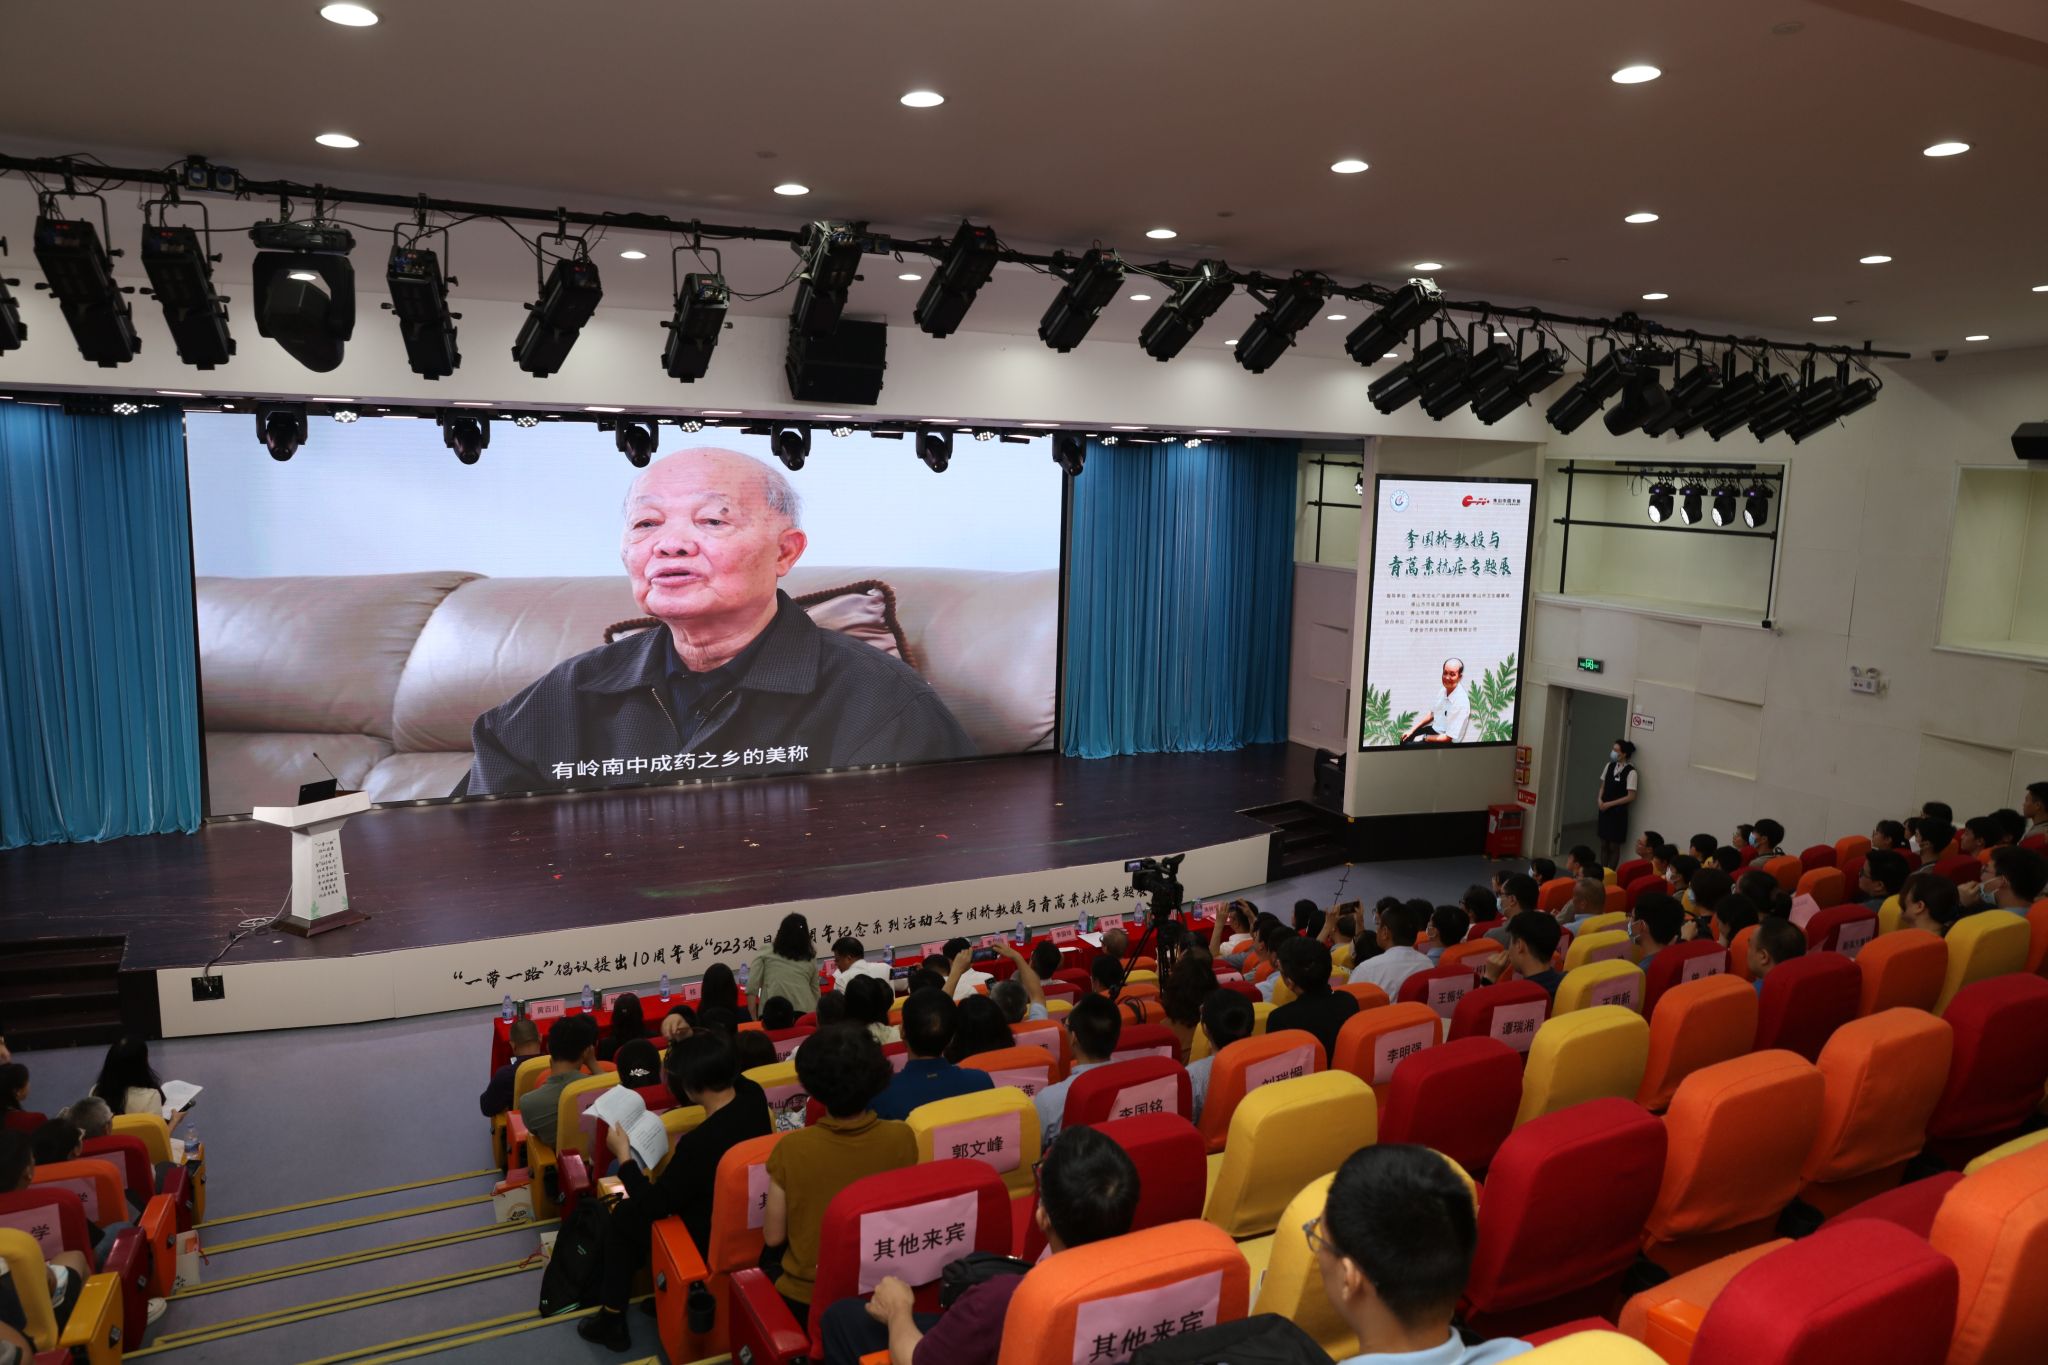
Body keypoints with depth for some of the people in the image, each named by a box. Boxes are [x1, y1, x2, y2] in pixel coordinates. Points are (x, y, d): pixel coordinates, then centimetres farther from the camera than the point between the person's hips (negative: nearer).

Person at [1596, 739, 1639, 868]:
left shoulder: (1630, 772, -15)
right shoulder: (1609, 766, 4)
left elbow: (1631, 797, -16)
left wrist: (1610, 804, -15)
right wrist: (1600, 800, -5)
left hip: (1618, 812, -6)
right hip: (1604, 810, 6)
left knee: (1614, 846, 4)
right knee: (1603, 844, 11)